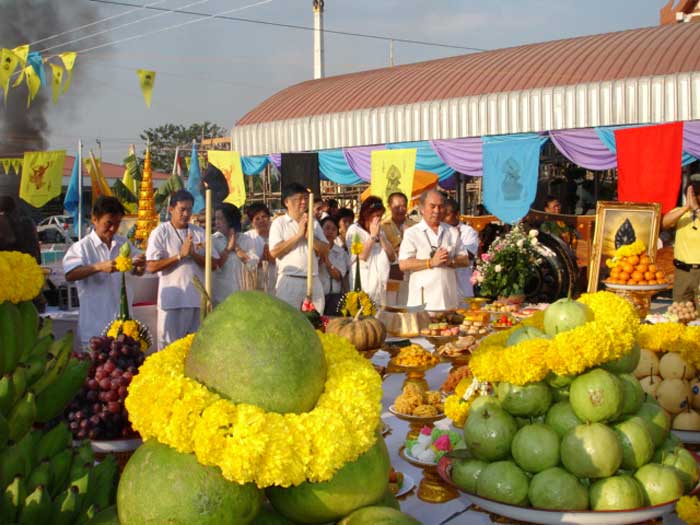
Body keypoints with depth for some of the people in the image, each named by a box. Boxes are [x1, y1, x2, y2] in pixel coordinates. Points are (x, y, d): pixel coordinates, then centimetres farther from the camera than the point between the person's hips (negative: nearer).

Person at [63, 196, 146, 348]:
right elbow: (69, 275, -19)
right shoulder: (82, 247, -7)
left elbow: (138, 272, 12)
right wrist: (99, 267, -33)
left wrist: (141, 265, -12)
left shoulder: (124, 244, 9)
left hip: (123, 320, 5)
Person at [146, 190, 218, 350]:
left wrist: (193, 254, -10)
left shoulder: (199, 233, 11)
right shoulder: (160, 232, 0)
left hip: (198, 299, 4)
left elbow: (214, 264, 6)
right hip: (172, 300, -4)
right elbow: (151, 266, -10)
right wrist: (180, 255, -12)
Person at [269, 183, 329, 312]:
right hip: (289, 281, -4)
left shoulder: (313, 223, 14)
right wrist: (298, 235, -9)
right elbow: (274, 252, -10)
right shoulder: (279, 223, 1)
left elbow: (325, 252, 8)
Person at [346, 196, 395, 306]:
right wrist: (373, 235, -7)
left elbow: (392, 256, 8)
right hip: (363, 284, -6)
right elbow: (362, 256, -16)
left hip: (380, 285, 6)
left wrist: (380, 235, 0)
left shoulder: (379, 231, 18)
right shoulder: (354, 230, -2)